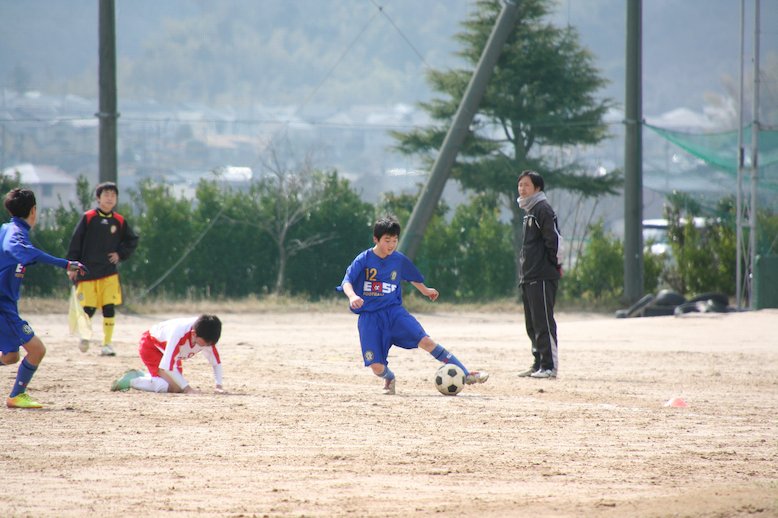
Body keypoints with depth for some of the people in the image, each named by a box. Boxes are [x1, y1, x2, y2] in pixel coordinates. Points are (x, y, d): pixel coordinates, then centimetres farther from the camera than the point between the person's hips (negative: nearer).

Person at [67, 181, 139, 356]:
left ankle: (107, 344, 2)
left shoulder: (119, 221, 5)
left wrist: (121, 254, 4)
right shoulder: (88, 218, -2)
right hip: (87, 271, -2)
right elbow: (75, 242, -1)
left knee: (109, 308, -6)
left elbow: (132, 240, 19)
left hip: (109, 272, 2)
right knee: (88, 308, -1)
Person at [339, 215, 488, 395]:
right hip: (369, 317, -2)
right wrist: (352, 296, -40)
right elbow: (347, 281, -19)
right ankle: (389, 379, 28)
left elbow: (413, 277, 26)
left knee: (426, 341, -16)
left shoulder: (399, 259, 5)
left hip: (394, 311, 2)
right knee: (376, 366, -11)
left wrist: (425, 290, 41)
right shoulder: (363, 260, -7)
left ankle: (466, 375, -13)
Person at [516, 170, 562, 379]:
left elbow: (554, 239, -15)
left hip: (542, 276, -10)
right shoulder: (529, 211, 21)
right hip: (528, 276, 10)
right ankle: (538, 364, 17)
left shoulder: (542, 209, -9)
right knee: (532, 324, 12)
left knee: (543, 322, -11)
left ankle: (549, 366, -12)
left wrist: (555, 264, -11)